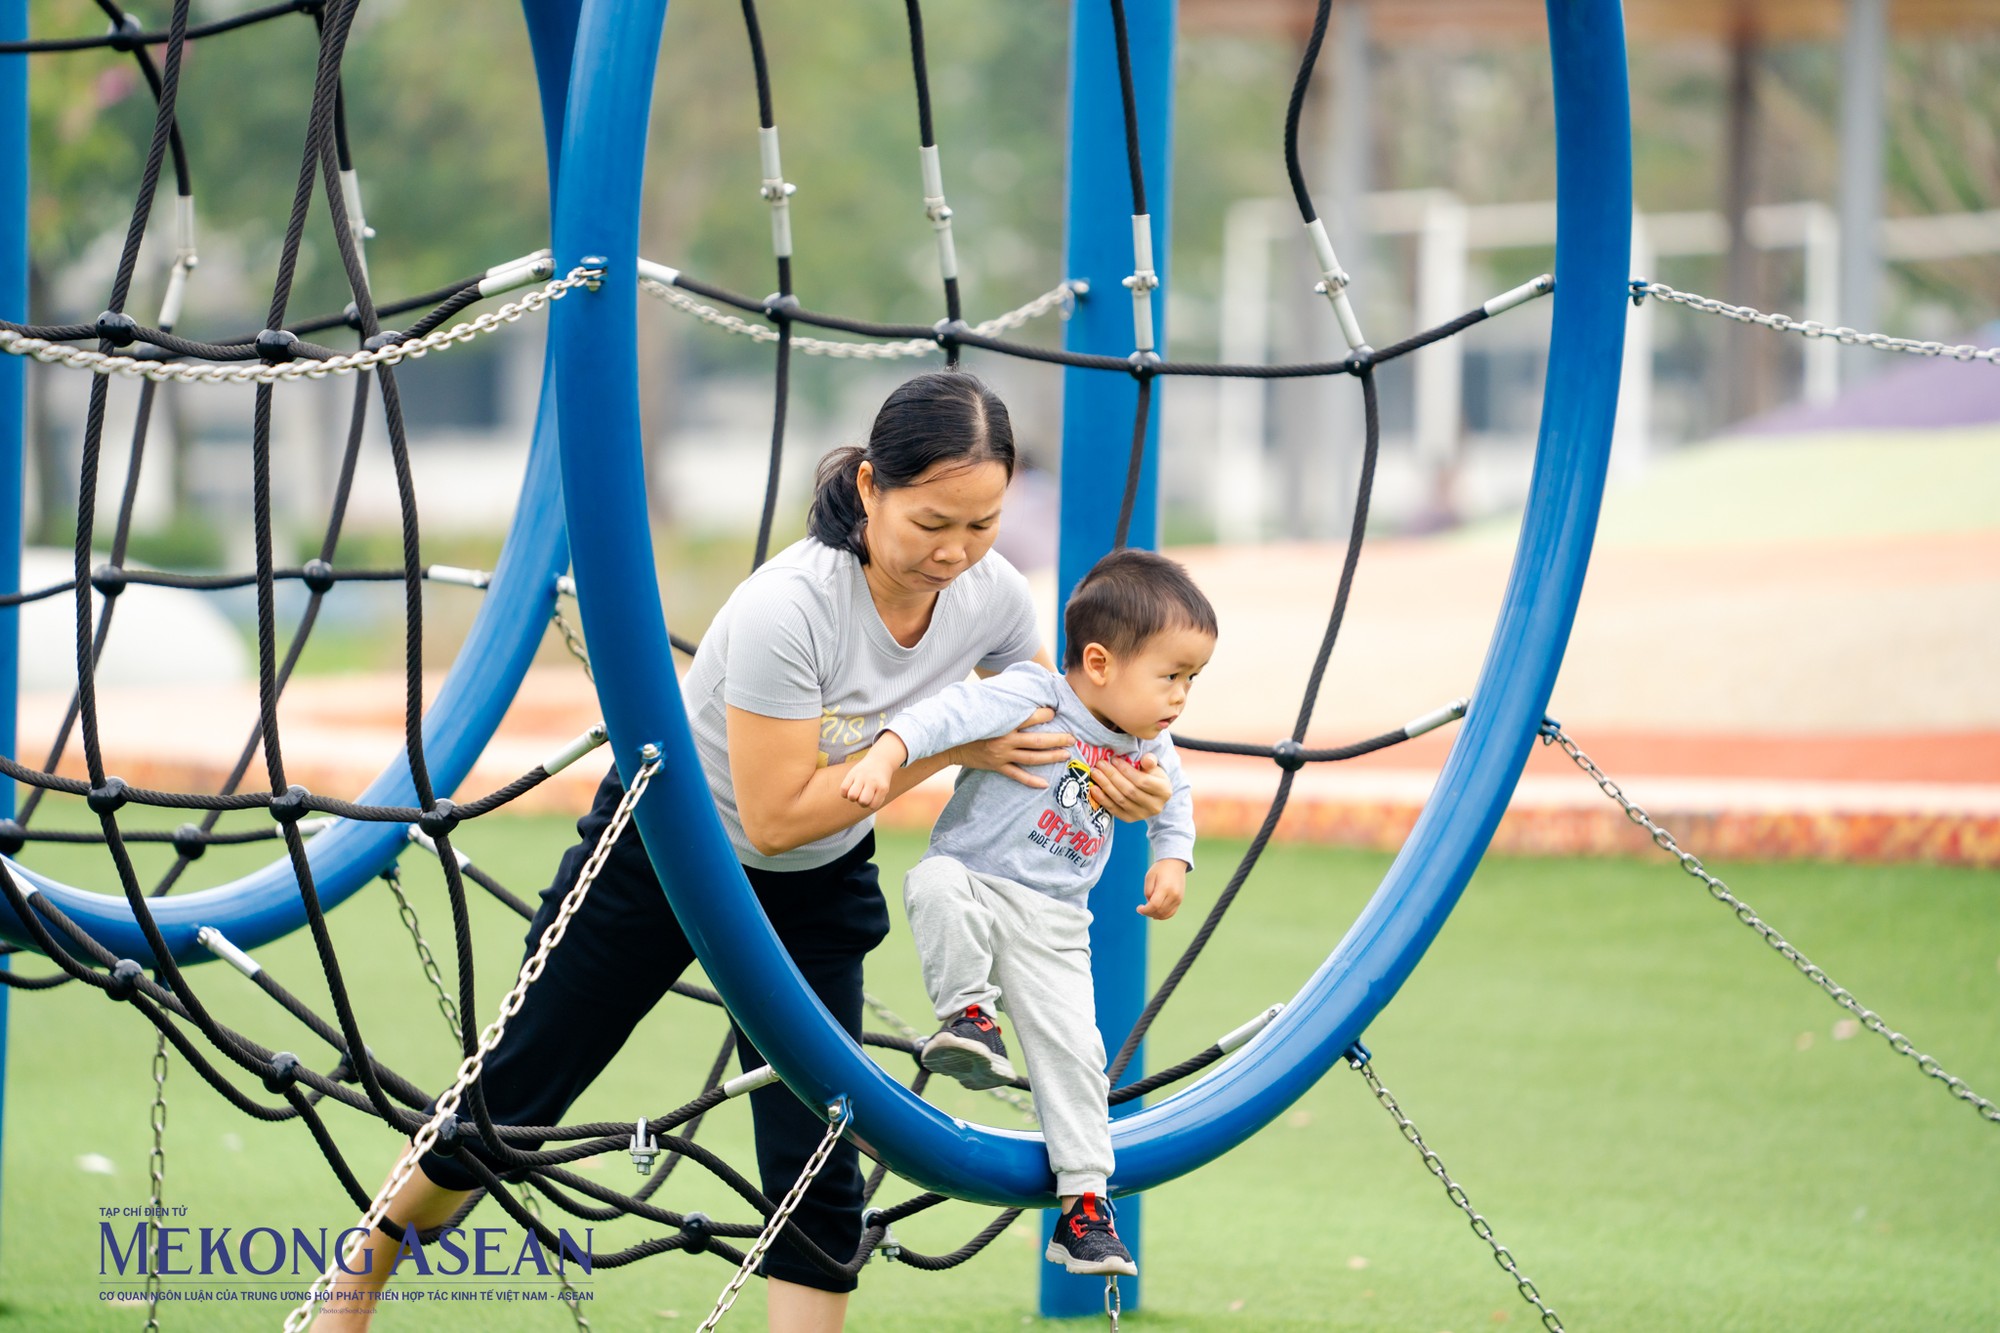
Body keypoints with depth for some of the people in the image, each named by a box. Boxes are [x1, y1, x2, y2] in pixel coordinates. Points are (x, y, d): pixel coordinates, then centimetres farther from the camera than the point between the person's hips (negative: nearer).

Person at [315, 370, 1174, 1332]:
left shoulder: (991, 595, -21)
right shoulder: (787, 609, -39)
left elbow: (1055, 721, 0)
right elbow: (774, 815, -34)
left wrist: (1119, 779, -22)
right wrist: (947, 746, -33)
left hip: (817, 890, 4)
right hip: (661, 850, -4)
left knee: (817, 1170, -5)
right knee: (513, 1100, 9)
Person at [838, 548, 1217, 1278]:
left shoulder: (1150, 747, 5)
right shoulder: (1031, 698, -18)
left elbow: (1172, 800, 26)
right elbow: (951, 713, -31)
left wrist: (1172, 859, 11)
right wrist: (884, 755, -46)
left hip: (1051, 925, 5)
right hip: (975, 883, -5)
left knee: (1071, 1052, -3)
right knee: (935, 884, -39)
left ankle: (1084, 1204, 4)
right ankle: (968, 1013, -23)